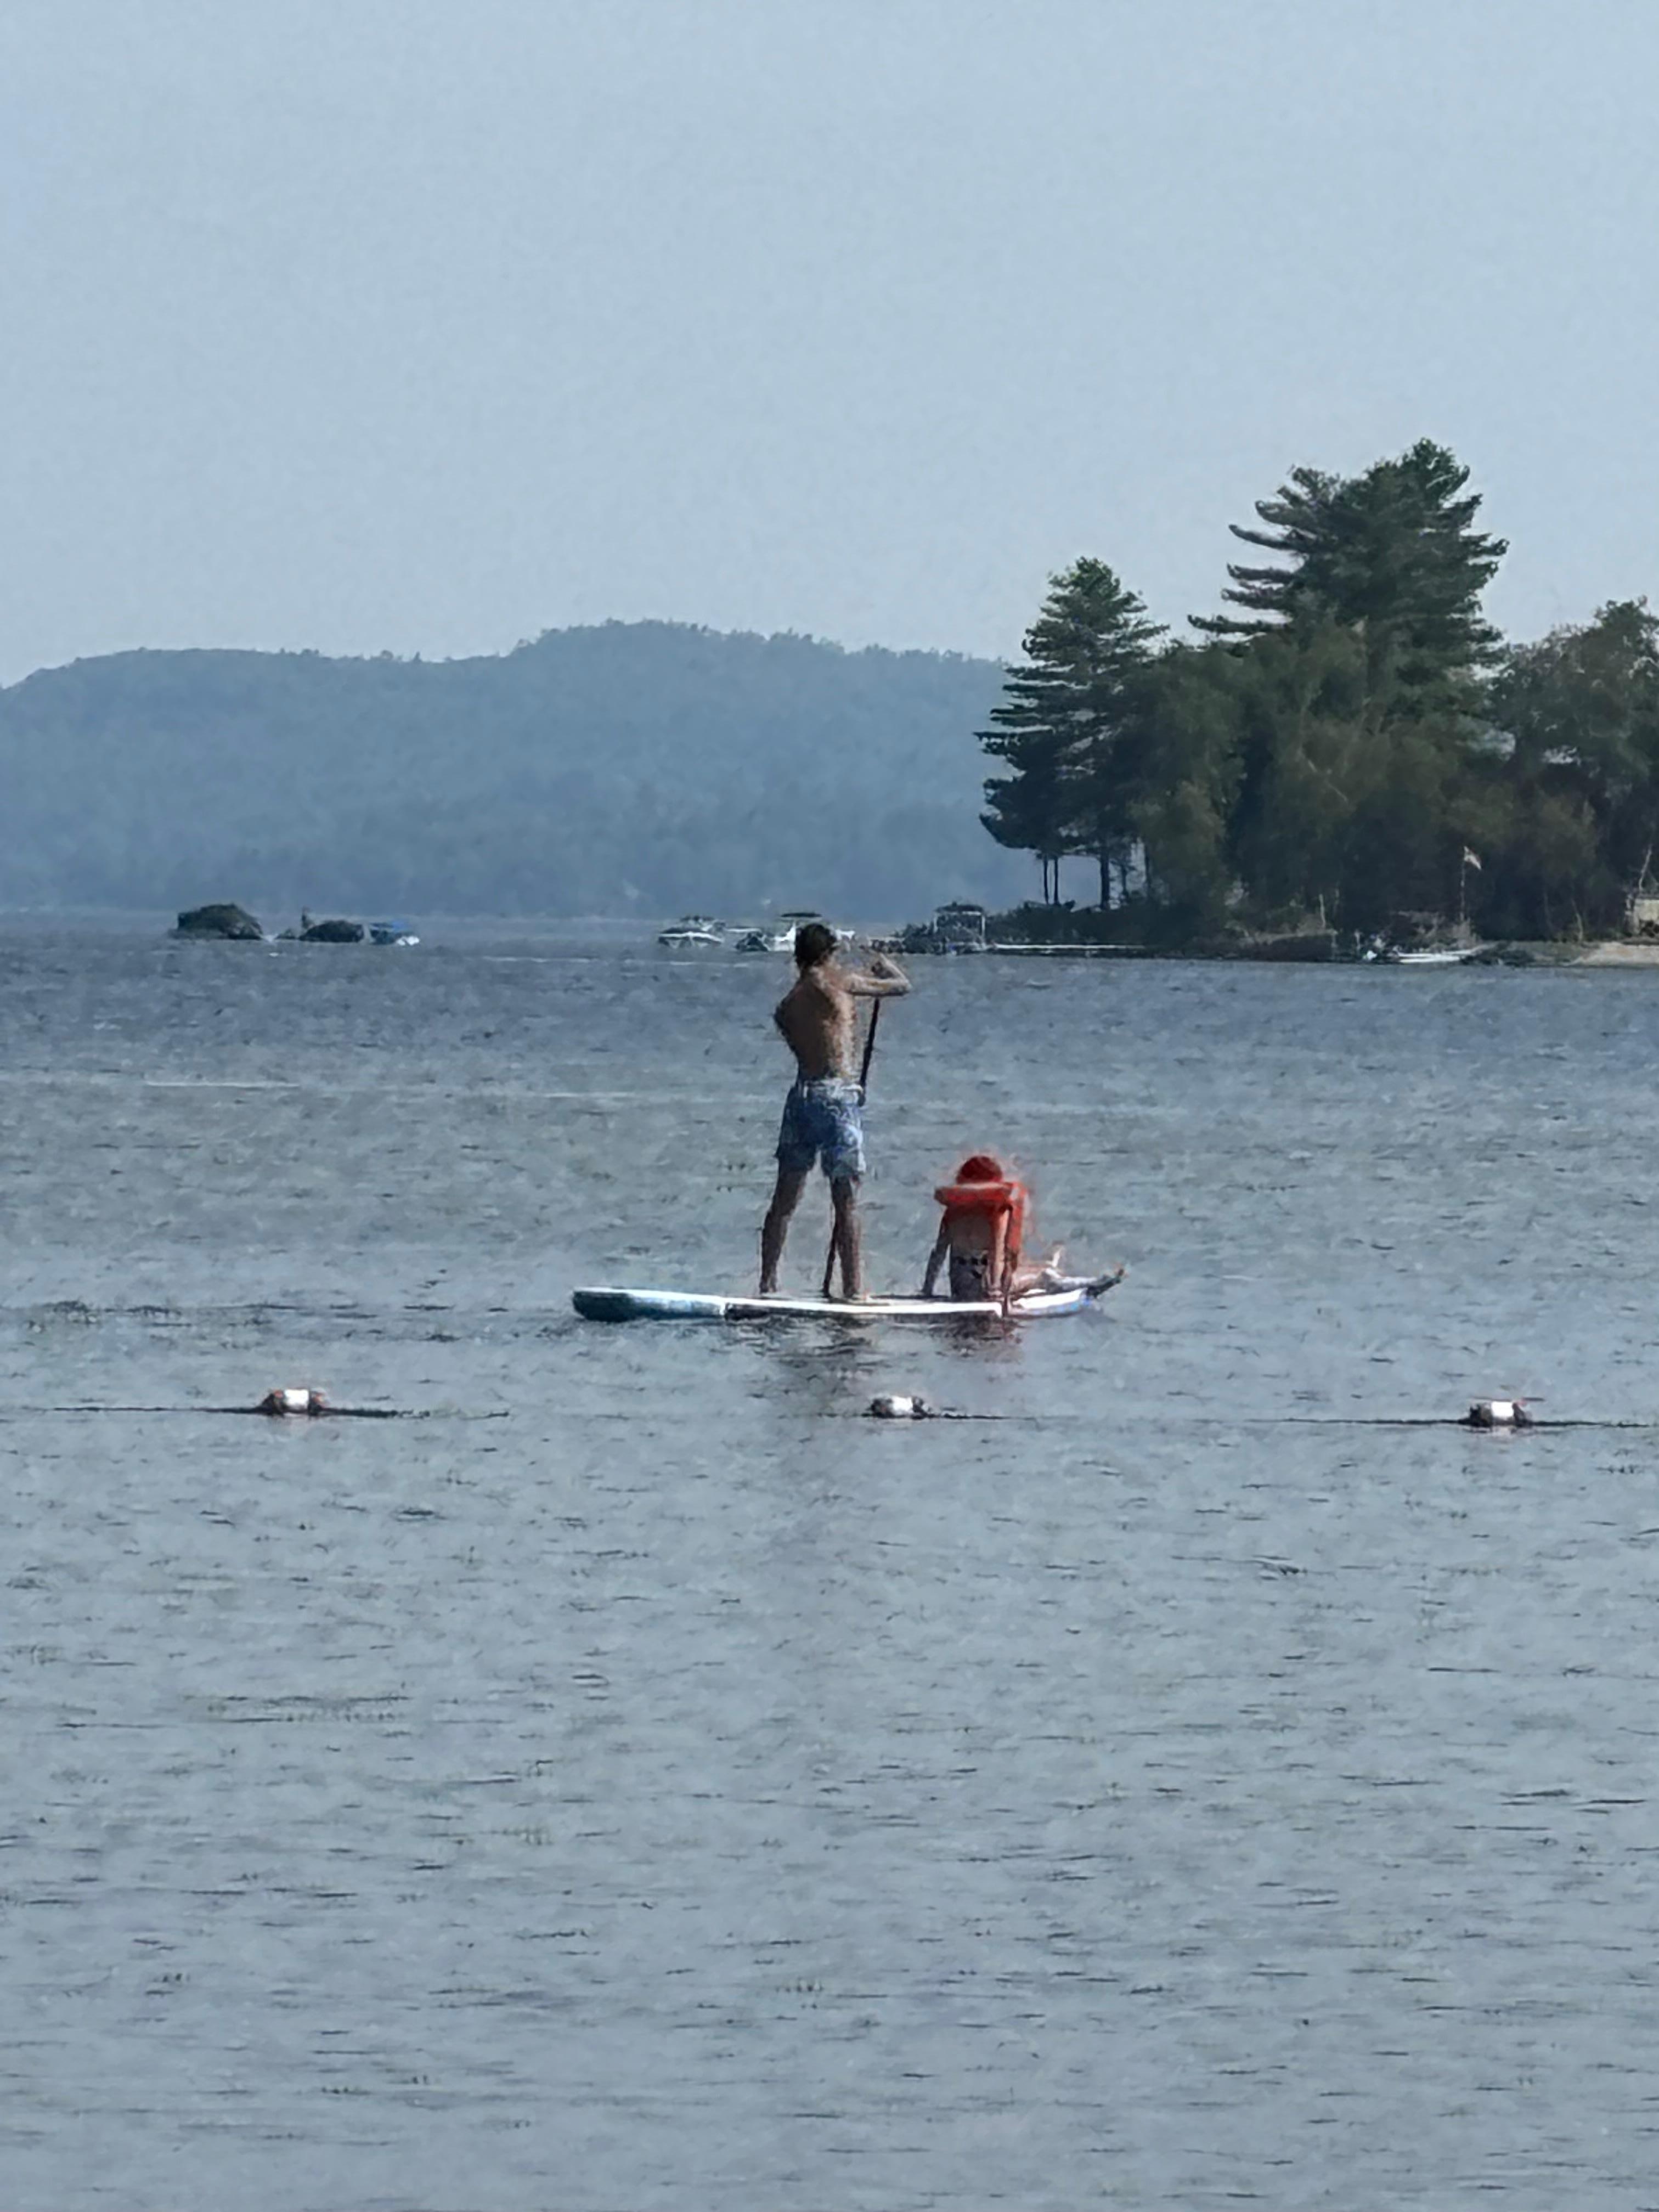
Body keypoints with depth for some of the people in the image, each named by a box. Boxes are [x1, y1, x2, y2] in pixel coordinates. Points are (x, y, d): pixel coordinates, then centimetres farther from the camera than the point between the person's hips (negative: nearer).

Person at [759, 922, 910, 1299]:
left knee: (784, 1200, 10)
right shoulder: (835, 982, -3)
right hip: (836, 1094, -6)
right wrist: (886, 967, 27)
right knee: (846, 1201, -4)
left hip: (800, 1095, 6)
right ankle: (853, 1288, -6)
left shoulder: (785, 1008, 13)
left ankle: (768, 1284, 11)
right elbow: (902, 986, 6)